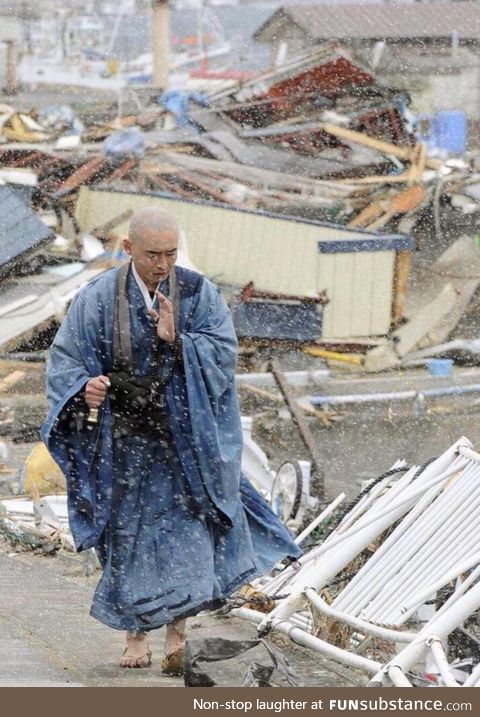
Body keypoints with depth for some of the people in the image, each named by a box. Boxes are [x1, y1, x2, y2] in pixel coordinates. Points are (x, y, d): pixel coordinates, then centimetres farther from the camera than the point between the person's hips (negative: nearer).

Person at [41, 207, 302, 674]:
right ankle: (135, 635, 17)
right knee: (129, 535, 5)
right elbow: (65, 360, -3)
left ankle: (176, 632, 3)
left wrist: (175, 340, -23)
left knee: (184, 533, -7)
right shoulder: (99, 298, -4)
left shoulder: (199, 294, -2)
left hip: (183, 438, 0)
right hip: (124, 440, 0)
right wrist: (84, 388, -23)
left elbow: (223, 352, -8)